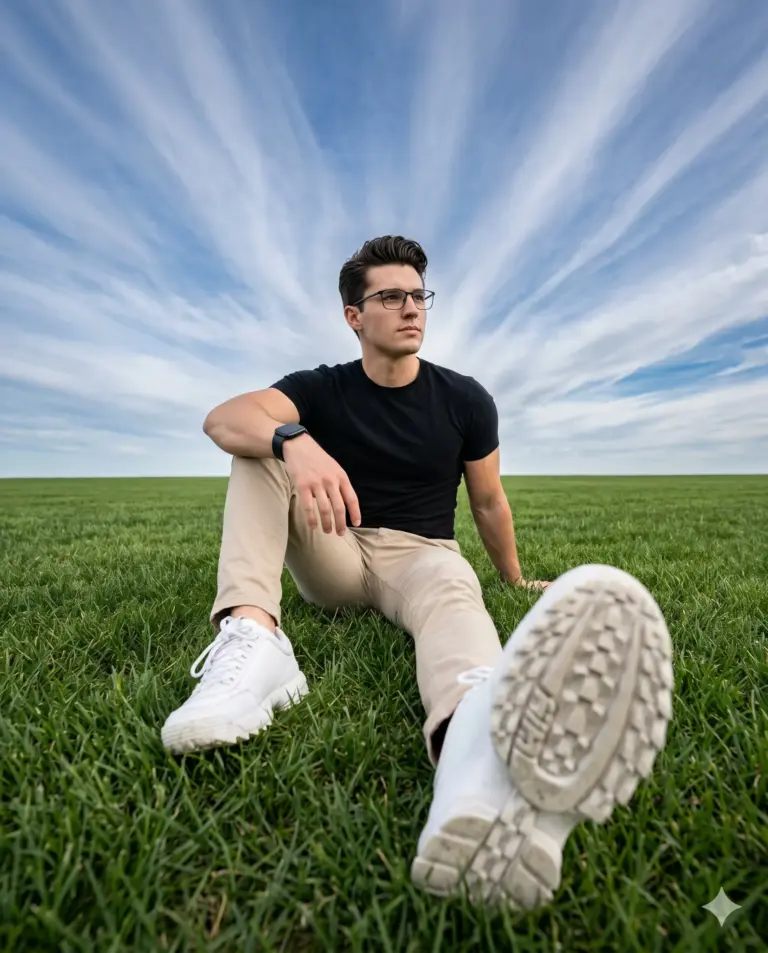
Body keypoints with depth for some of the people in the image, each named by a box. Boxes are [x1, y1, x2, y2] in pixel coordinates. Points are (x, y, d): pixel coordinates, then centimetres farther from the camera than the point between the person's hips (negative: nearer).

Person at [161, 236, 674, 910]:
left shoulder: (465, 400, 0)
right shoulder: (321, 390, -1)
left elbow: (489, 501, 9)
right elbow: (222, 418, -19)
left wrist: (515, 579, 18)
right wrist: (294, 441, -41)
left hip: (420, 555, -1)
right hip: (335, 560, 2)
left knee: (454, 588, -36)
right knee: (260, 449, -15)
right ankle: (252, 641, -38)